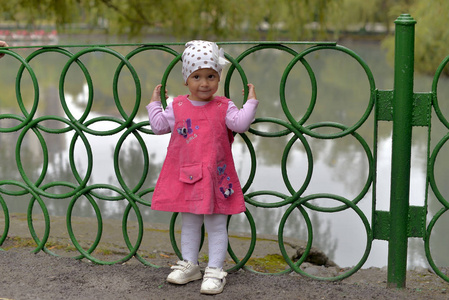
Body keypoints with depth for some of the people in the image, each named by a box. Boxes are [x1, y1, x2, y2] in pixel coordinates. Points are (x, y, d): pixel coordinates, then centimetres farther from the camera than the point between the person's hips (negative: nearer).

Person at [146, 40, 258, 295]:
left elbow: (240, 123, -13)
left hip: (215, 177, -3)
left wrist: (251, 102, -13)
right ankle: (189, 265, 28)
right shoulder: (177, 107, 3)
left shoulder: (223, 107, -3)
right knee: (189, 223, 16)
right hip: (186, 176, 3)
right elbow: (159, 126, 9)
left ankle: (215, 270, 11)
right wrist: (154, 104, 12)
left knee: (216, 225, 4)